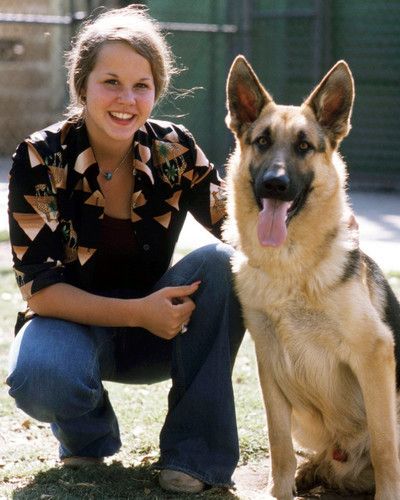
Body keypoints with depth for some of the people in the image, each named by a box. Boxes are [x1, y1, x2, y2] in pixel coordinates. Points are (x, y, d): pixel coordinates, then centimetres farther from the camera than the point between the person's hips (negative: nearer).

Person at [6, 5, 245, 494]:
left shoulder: (175, 151, -10)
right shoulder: (41, 160, -17)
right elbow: (39, 287, -17)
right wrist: (138, 312, -29)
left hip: (156, 330, 3)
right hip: (72, 321, -3)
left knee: (220, 263, -26)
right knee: (39, 377, -37)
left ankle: (196, 452, -16)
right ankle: (87, 436, 1)